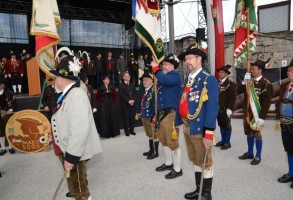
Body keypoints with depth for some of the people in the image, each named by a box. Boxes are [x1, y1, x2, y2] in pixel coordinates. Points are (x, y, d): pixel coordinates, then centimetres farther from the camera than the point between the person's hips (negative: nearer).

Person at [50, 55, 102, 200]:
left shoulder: (76, 96, -27)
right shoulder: (68, 94, 4)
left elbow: (79, 131, -31)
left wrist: (71, 157, -25)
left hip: (75, 154, -9)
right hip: (68, 150, 9)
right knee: (75, 185, 25)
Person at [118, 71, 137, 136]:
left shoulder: (132, 85, 19)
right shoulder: (121, 85, 1)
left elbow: (135, 93, 11)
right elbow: (121, 95, -9)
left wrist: (133, 100, -6)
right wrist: (128, 101, -15)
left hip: (132, 104, 4)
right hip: (125, 104, -4)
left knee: (132, 117, 3)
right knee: (126, 118, -3)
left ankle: (131, 130, 13)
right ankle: (126, 131, 5)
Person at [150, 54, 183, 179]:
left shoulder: (175, 75, -9)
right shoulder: (163, 76, 16)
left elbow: (164, 80, -29)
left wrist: (155, 68, -18)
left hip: (170, 113, -9)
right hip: (161, 112, 9)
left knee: (173, 142, -2)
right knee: (164, 140, 19)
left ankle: (177, 169, 10)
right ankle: (168, 163, 36)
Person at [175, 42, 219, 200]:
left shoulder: (209, 80, -13)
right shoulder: (188, 79, 11)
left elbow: (212, 108, -19)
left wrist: (209, 133, -22)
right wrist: (178, 122, 15)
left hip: (200, 129, -8)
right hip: (187, 127, 8)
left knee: (205, 162, 7)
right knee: (194, 160, 20)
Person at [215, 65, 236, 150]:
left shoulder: (231, 84, -7)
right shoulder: (217, 82, 11)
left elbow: (232, 97, -12)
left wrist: (229, 109, -17)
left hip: (225, 109, -6)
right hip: (218, 108, 6)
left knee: (227, 125, 4)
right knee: (221, 125, 14)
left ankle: (227, 143, 14)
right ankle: (223, 140, 26)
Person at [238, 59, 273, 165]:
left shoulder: (266, 84, -12)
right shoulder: (249, 81, 8)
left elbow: (266, 103, -15)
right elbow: (239, 90, 5)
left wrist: (262, 117, -19)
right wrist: (244, 81, -9)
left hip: (256, 114, -6)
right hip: (247, 112, 6)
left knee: (256, 134, 3)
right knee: (249, 133, 15)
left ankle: (258, 156, 16)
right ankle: (250, 153, 29)